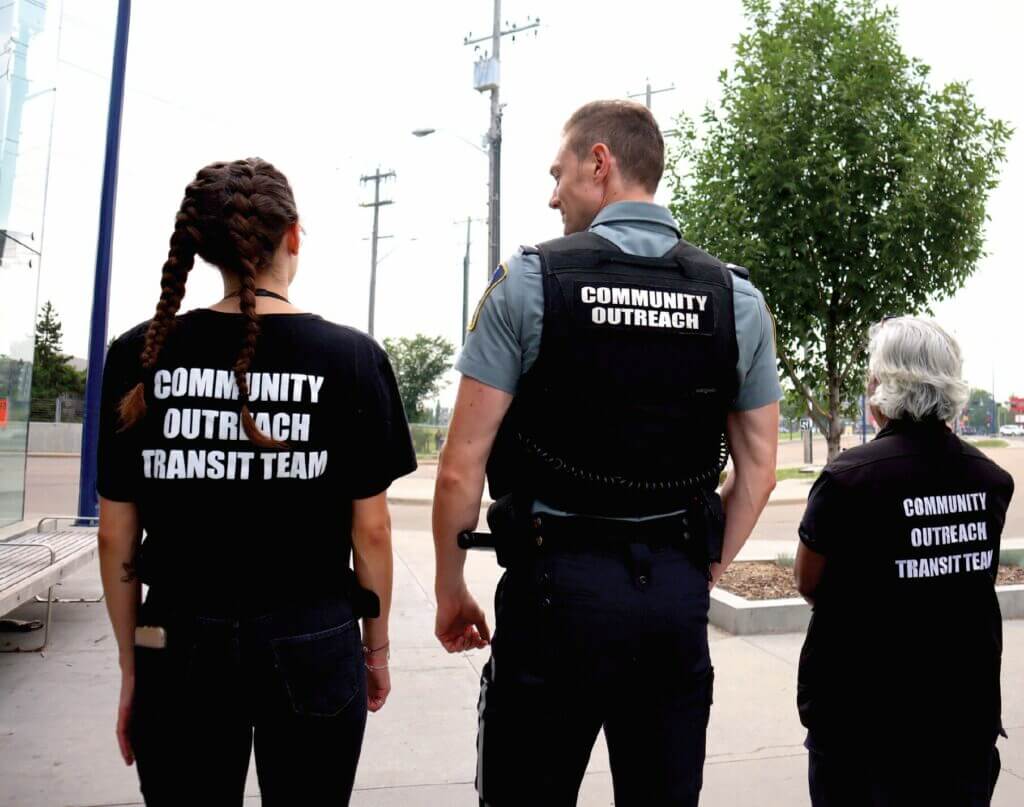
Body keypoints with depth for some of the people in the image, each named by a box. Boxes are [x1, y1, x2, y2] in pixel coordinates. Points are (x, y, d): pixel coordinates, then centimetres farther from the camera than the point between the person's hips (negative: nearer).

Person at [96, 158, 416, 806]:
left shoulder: (140, 356, -5)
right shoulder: (353, 357, -9)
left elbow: (116, 535, 0)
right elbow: (371, 529, -6)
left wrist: (131, 665, 12)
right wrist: (376, 645, 8)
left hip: (180, 649, 2)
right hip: (313, 647, -1)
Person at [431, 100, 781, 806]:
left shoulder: (528, 280, -8)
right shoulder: (738, 297, 3)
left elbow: (462, 468, -9)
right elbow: (758, 471, 7)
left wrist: (451, 590, 5)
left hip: (555, 587, -3)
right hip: (678, 593, 4)